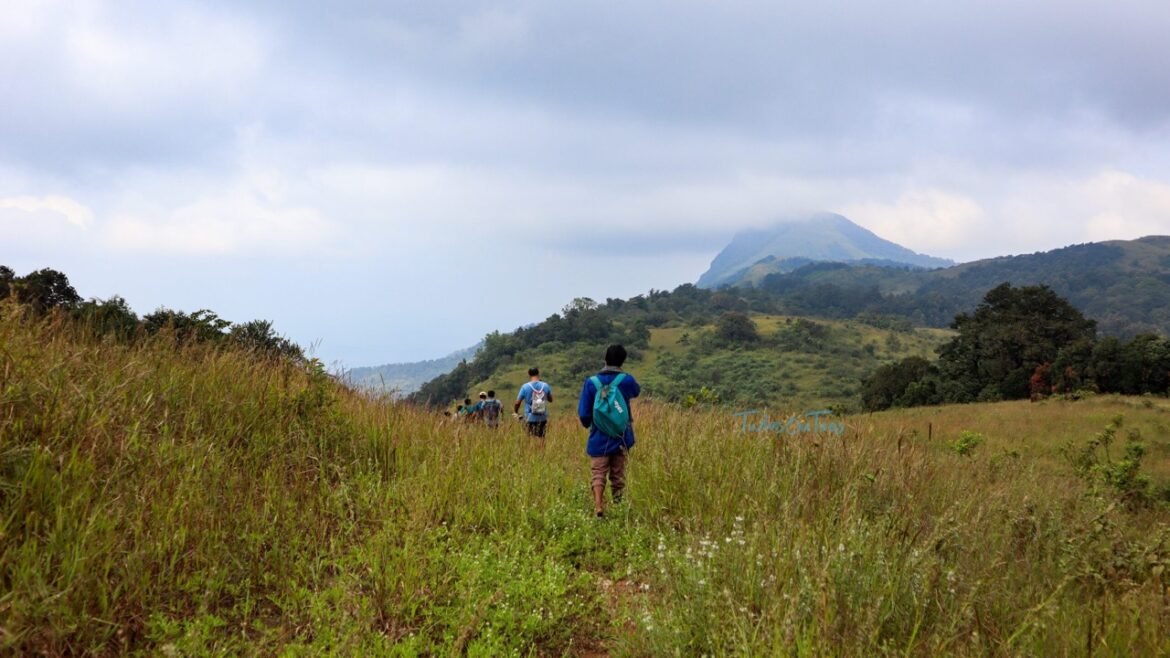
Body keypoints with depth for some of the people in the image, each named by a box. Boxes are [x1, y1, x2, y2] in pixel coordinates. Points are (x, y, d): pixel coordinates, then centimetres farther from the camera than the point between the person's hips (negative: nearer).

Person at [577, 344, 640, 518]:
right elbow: (636, 391, 18)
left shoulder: (591, 382, -10)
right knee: (618, 476, 12)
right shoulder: (627, 380, -8)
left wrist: (589, 425, 13)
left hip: (599, 439, -1)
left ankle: (598, 508, -14)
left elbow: (583, 414, -8)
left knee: (598, 475, 1)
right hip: (621, 437, 1)